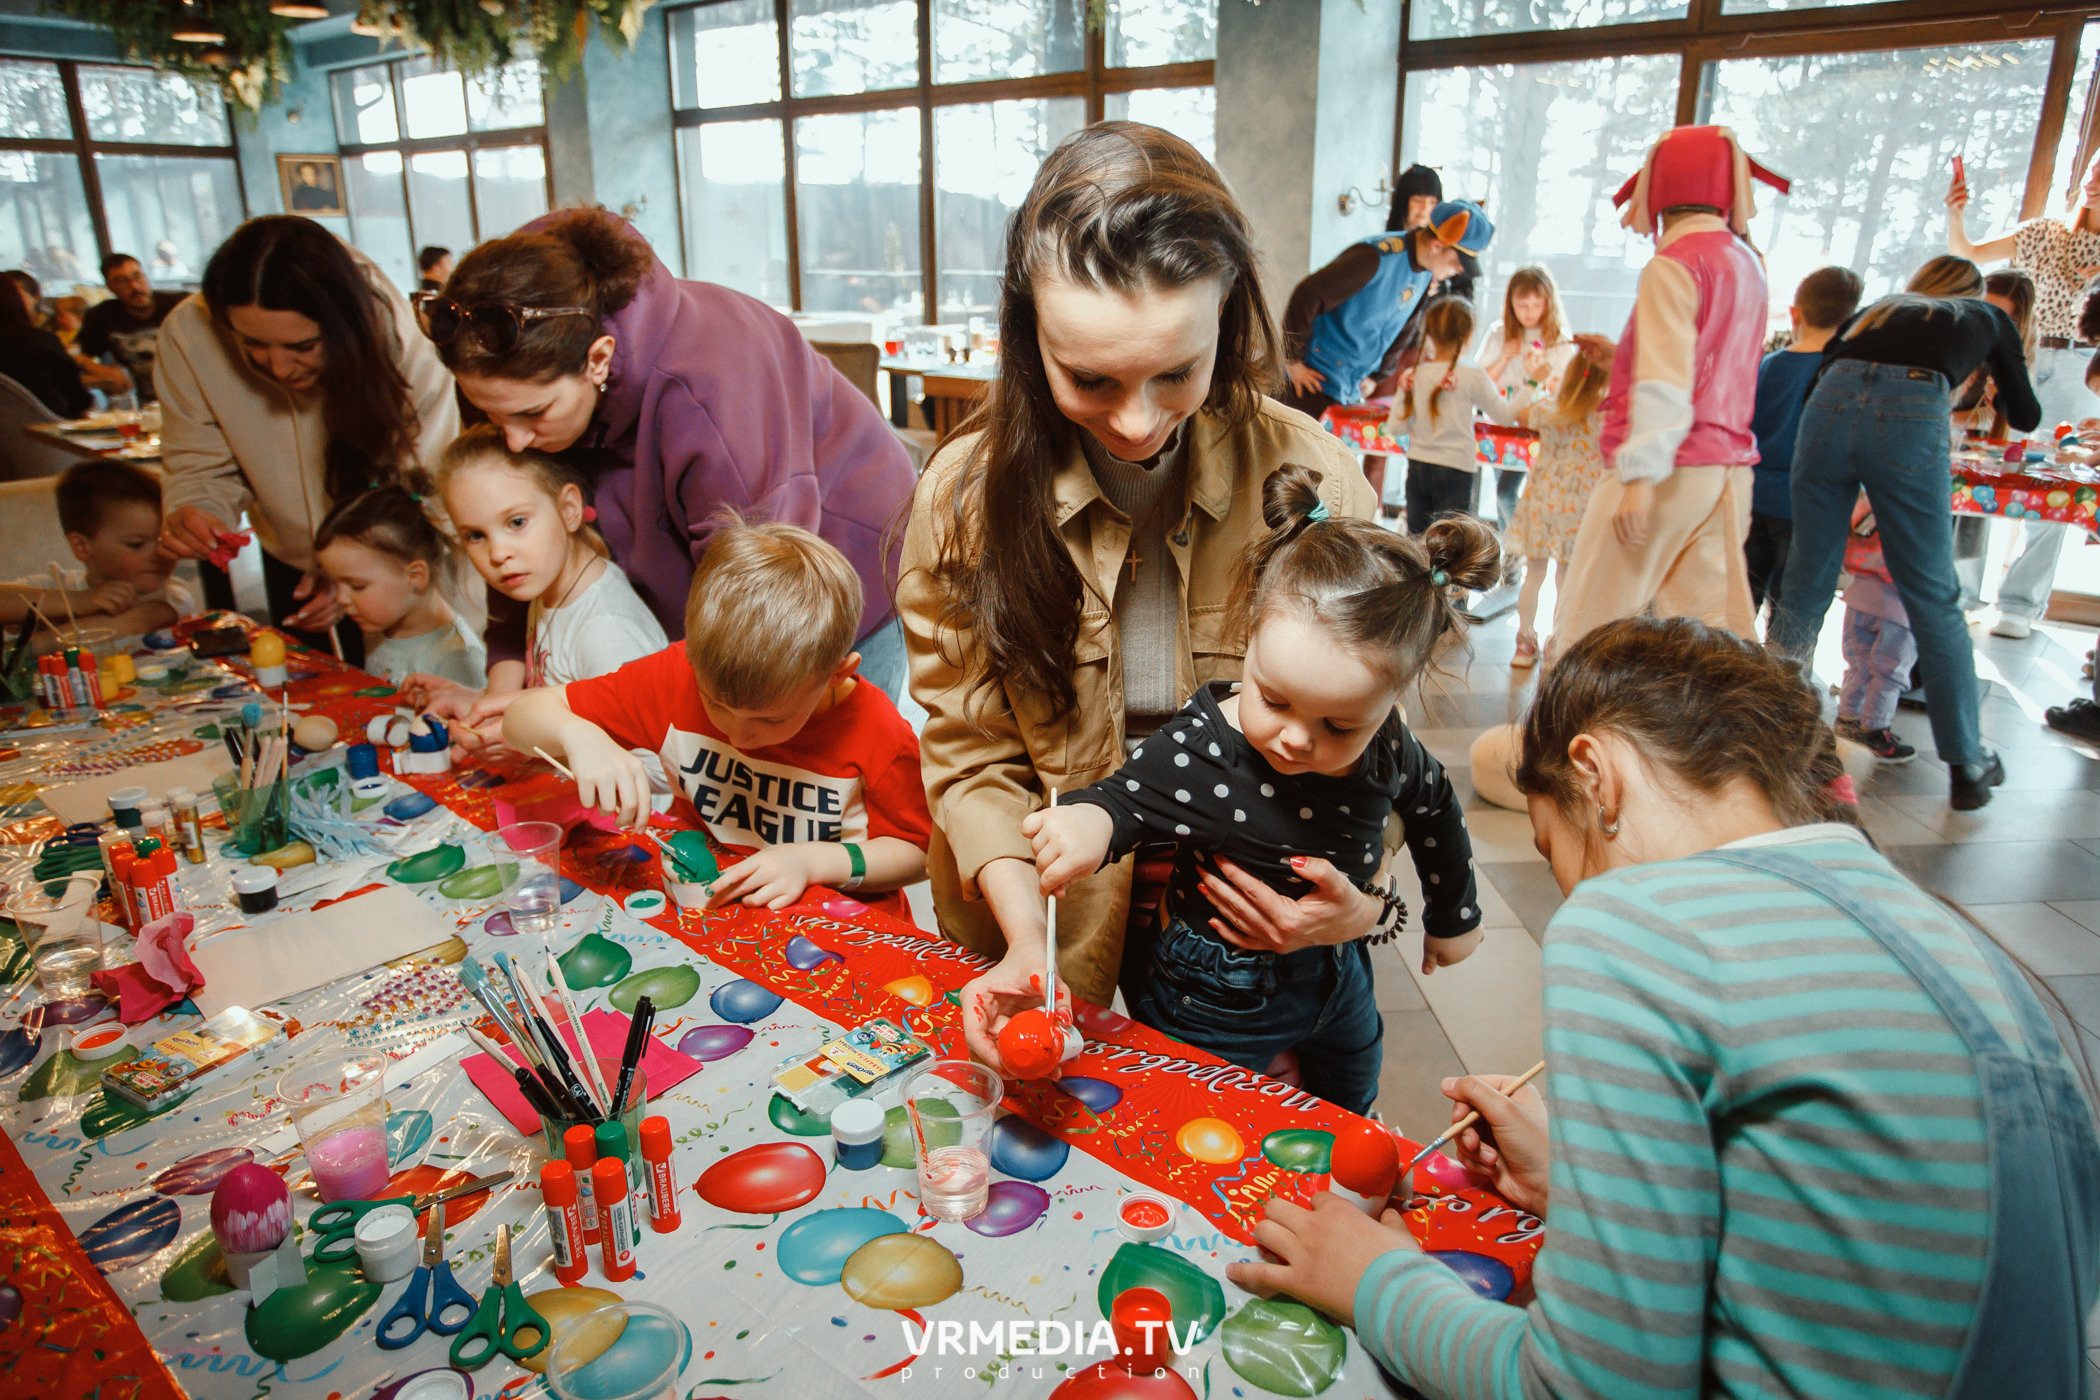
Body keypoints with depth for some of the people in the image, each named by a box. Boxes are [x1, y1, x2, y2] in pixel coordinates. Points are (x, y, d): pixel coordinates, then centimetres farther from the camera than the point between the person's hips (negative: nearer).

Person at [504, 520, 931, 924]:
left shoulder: (877, 734, -18)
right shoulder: (677, 676, -12)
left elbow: (917, 853, -6)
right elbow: (523, 716, -6)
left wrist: (811, 860, -20)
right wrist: (579, 736, -28)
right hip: (704, 913, 2)